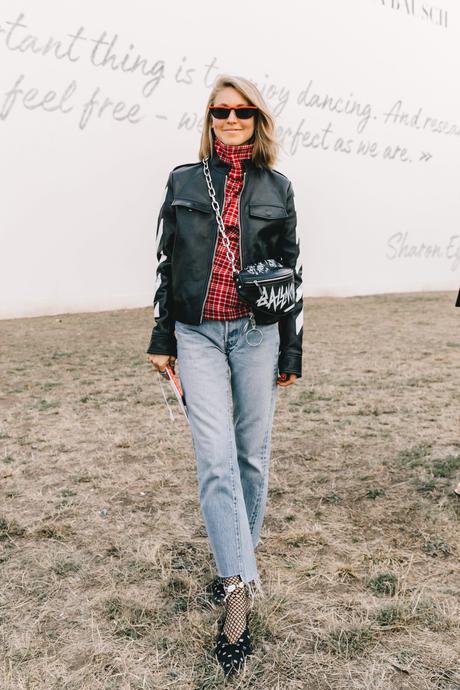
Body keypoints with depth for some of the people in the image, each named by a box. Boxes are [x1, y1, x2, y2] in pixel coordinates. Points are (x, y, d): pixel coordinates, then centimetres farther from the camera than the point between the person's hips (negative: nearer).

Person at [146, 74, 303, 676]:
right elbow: (167, 261, 8)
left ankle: (237, 563, 28)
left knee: (252, 454, 7)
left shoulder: (277, 188, 7)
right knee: (216, 459, -9)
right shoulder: (183, 181, 7)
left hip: (257, 333, 1)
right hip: (197, 333, 0)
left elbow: (292, 271, 7)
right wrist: (161, 339, 4)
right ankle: (240, 591, -5)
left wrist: (291, 352, 5)